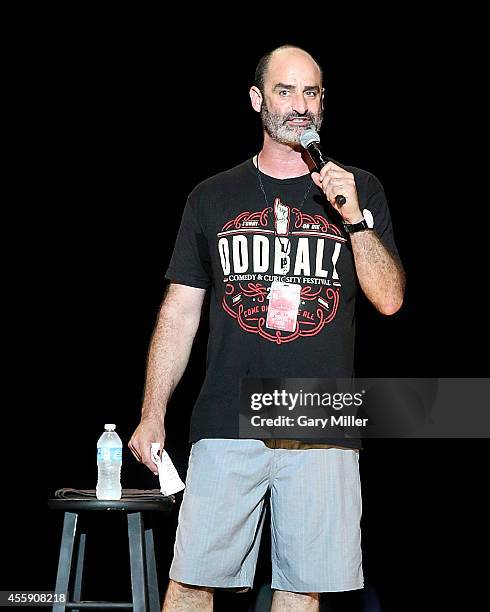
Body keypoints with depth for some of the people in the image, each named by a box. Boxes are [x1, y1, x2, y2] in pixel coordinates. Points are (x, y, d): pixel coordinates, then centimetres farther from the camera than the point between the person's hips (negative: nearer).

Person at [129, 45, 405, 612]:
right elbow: (179, 314, 12)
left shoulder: (359, 190, 11)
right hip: (227, 426, 0)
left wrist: (354, 218, -9)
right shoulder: (213, 197, 12)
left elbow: (389, 299, 4)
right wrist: (152, 416, 5)